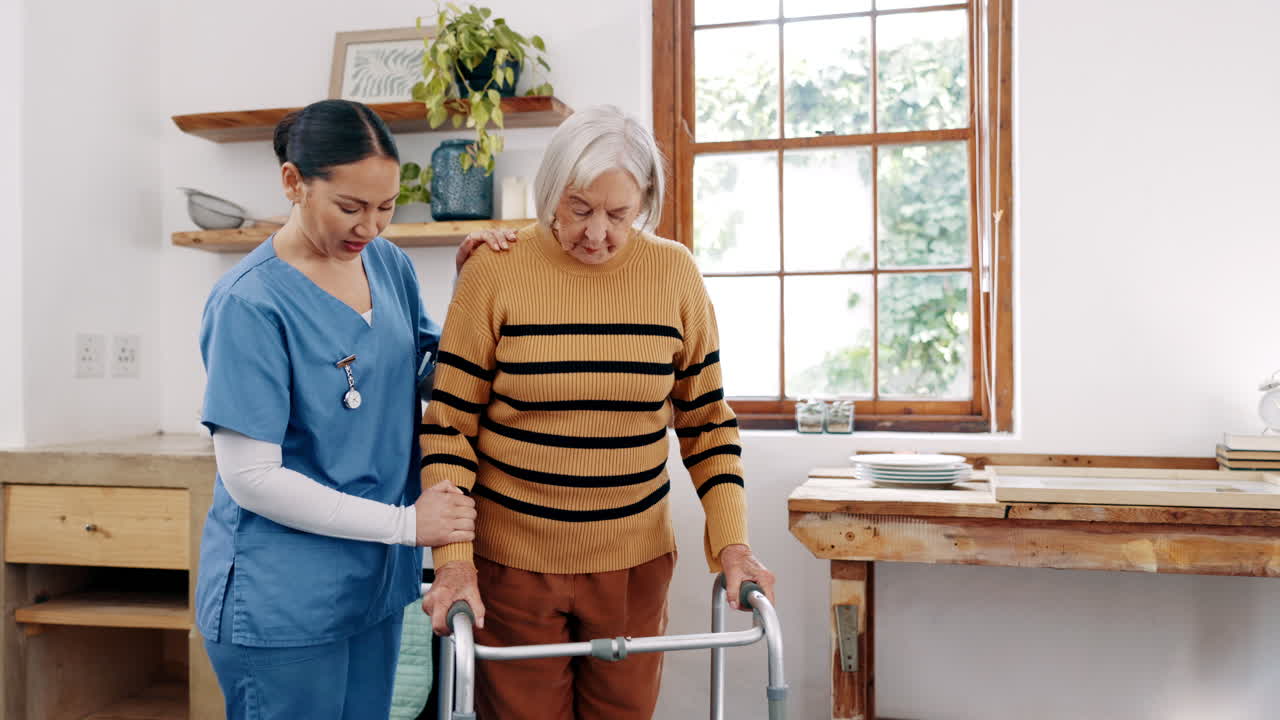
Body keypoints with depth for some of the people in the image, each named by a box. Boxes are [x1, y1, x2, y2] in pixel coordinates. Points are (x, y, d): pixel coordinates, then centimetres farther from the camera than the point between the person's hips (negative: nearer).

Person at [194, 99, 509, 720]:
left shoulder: (390, 264, 2)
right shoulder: (251, 302, -18)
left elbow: (431, 370, 14)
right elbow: (250, 477, -19)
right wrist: (404, 523, -17)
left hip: (376, 583, 7)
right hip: (282, 603, -6)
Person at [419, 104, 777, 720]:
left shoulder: (673, 273, -2)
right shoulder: (496, 271, -8)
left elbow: (706, 421, 4)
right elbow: (448, 424, -5)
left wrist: (732, 542, -5)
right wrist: (454, 560, -13)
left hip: (635, 565, 2)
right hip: (512, 562, -1)